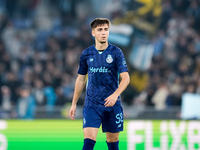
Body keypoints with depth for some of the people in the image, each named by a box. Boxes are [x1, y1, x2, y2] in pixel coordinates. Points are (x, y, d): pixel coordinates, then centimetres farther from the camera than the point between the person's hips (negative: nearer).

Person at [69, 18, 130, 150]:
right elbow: (81, 79, 15)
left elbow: (126, 78, -10)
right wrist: (74, 103, 16)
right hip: (91, 105, 1)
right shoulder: (86, 54, 4)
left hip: (112, 104, -1)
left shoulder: (116, 52, -3)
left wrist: (115, 94, -27)